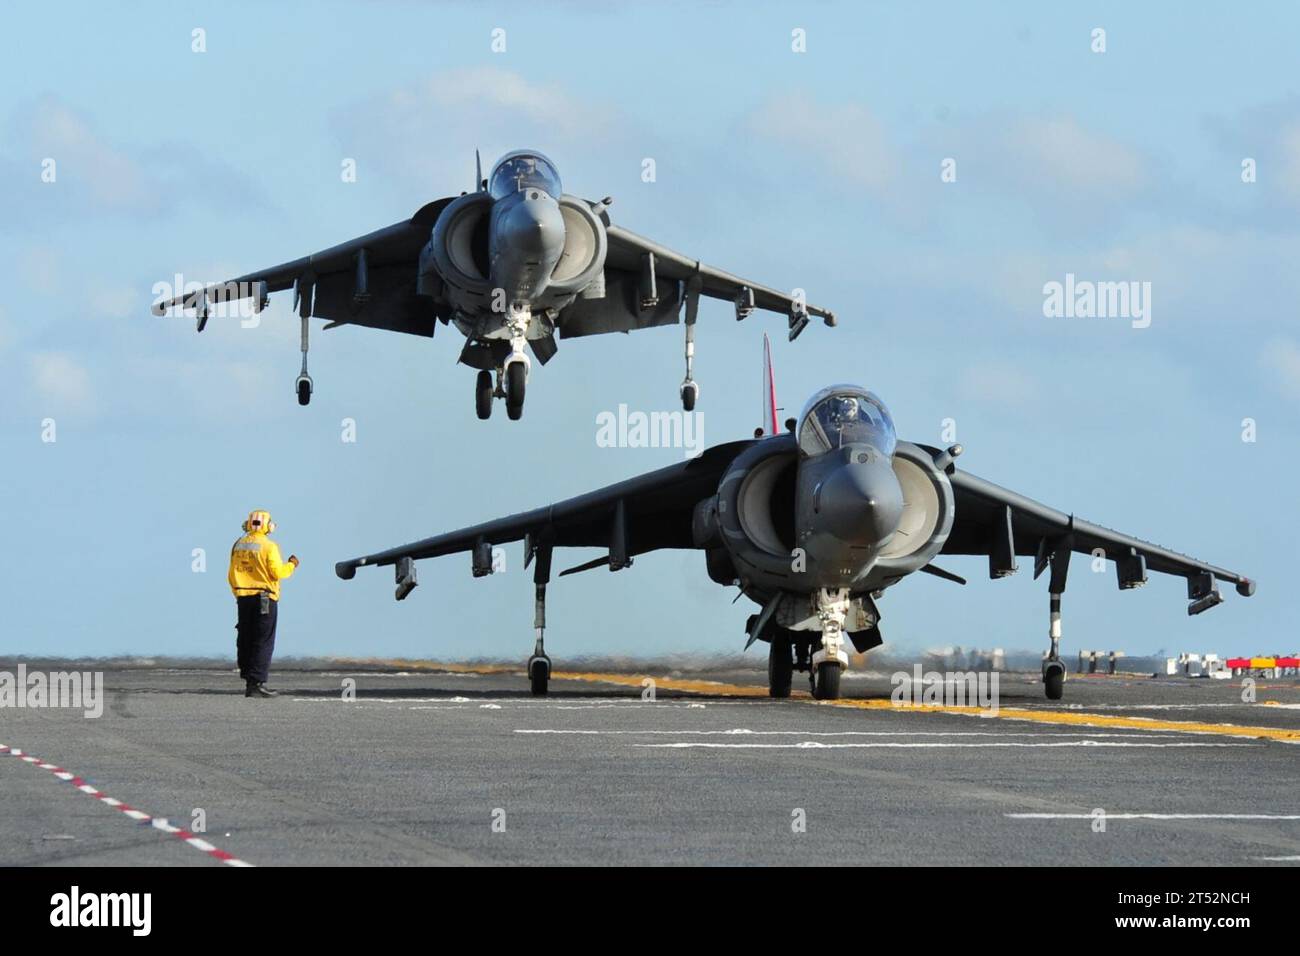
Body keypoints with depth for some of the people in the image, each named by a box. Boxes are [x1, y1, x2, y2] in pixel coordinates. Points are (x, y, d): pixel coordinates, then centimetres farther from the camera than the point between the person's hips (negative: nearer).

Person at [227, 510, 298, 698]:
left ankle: (248, 680, 15)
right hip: (264, 598, -6)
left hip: (243, 598, 6)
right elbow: (277, 572, -15)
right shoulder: (268, 546, -11)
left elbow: (232, 576, 11)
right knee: (263, 642, -4)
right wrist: (291, 565, 4)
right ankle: (256, 683, -10)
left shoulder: (238, 545, 7)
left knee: (246, 640, 12)